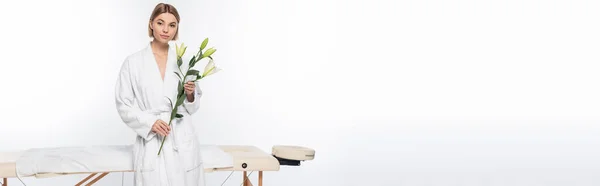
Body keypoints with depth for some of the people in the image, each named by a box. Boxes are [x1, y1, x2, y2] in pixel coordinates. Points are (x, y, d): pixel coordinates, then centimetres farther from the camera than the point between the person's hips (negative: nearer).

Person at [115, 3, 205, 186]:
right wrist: (150, 122, -14)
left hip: (183, 143, 2)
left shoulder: (183, 61, 8)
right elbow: (123, 105, 0)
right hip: (151, 143, -2)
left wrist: (190, 94, -7)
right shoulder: (133, 62, 1)